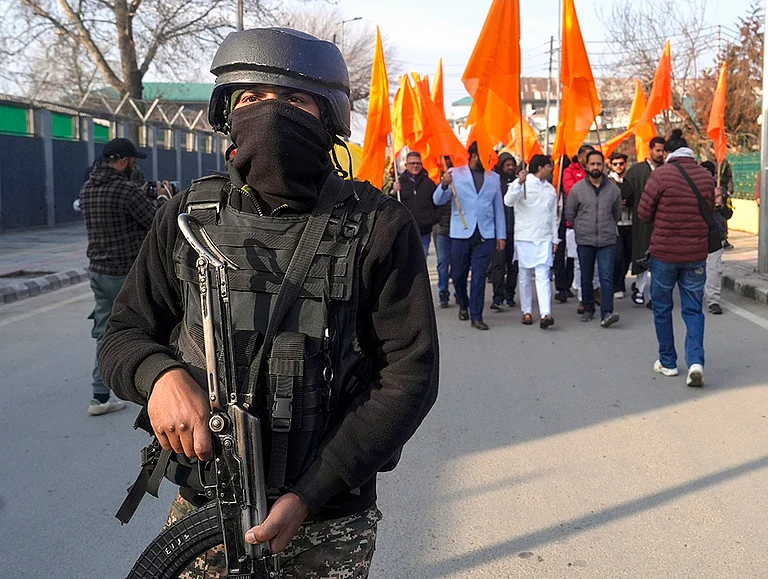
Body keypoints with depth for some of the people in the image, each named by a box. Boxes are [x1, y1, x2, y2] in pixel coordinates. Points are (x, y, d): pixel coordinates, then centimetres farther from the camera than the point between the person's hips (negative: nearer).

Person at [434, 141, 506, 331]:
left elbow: (499, 208, 15)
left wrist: (501, 235, 10)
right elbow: (438, 201, -1)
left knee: (480, 275, -4)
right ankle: (463, 305, 33)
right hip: (460, 233, -1)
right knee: (458, 274, 7)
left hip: (485, 235, 1)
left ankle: (476, 316, 0)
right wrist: (444, 185, -21)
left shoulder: (494, 178, 13)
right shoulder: (455, 174, 5)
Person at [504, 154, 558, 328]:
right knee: (525, 276, 5)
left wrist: (555, 239, 16)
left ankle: (545, 314, -19)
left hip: (544, 238, 3)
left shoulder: (550, 189, 17)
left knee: (543, 275, -9)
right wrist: (519, 183, -29)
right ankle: (526, 311, 17)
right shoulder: (521, 183, 0)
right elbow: (508, 201, -17)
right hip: (524, 237, -3)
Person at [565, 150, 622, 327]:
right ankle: (588, 309, 24)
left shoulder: (613, 189, 2)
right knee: (586, 278, 10)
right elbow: (569, 214, 10)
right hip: (584, 241, 1)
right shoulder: (577, 189, -1)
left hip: (607, 241, 0)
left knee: (607, 277, -10)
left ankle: (606, 313, -15)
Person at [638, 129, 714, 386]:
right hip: (696, 254, 3)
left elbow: (644, 214, -7)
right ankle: (695, 361, -6)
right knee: (693, 310, 10)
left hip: (664, 252, -3)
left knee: (662, 307, 13)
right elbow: (710, 213, 10)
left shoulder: (661, 174, -11)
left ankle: (668, 362, 20)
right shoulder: (706, 177, 2)